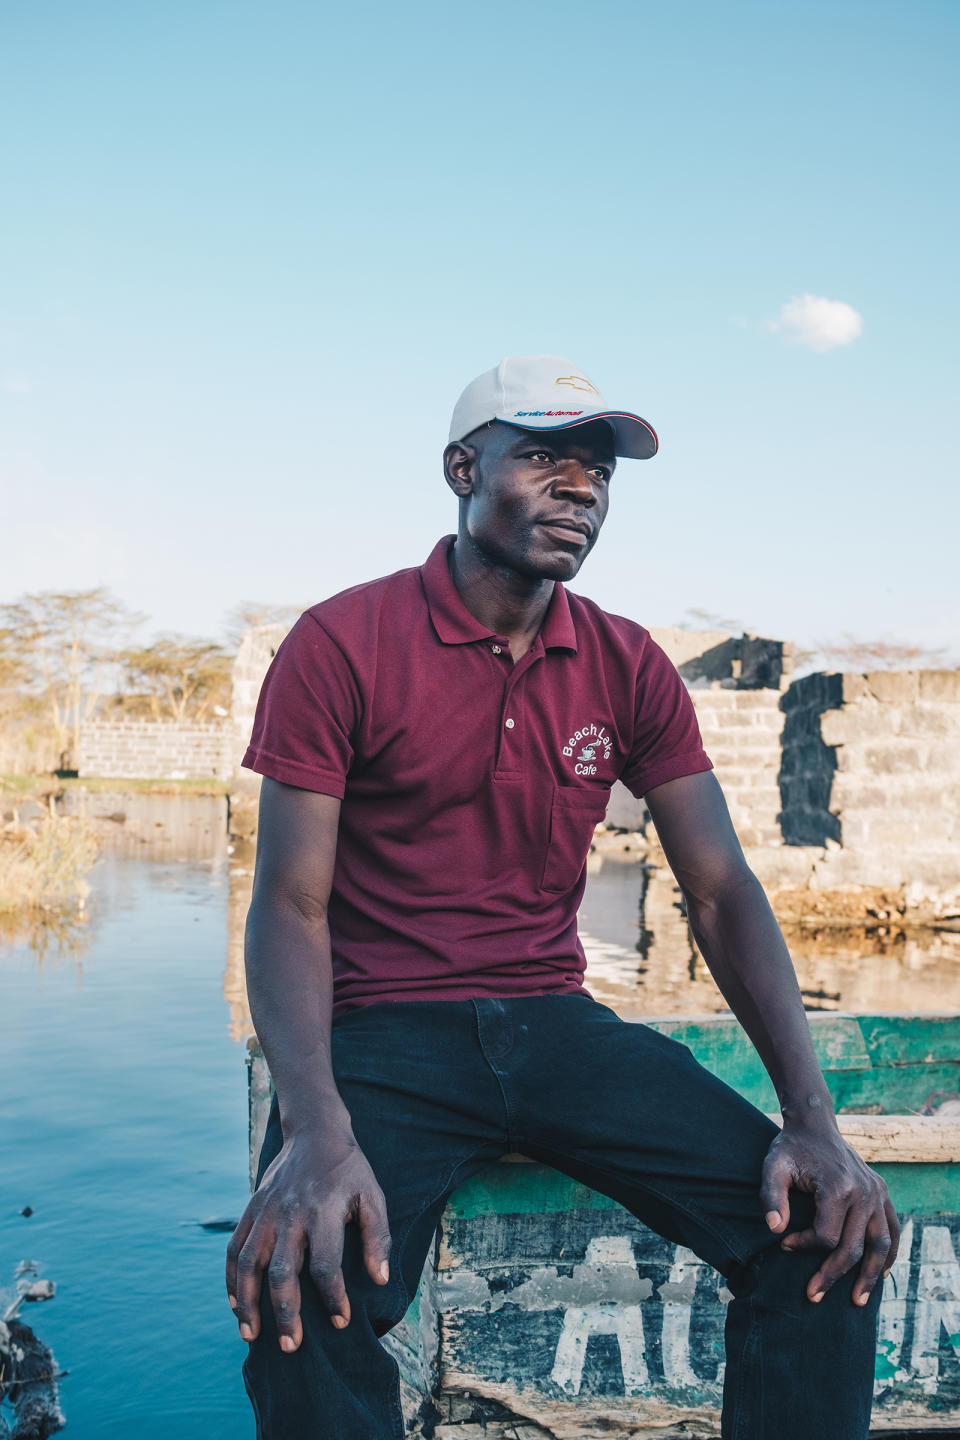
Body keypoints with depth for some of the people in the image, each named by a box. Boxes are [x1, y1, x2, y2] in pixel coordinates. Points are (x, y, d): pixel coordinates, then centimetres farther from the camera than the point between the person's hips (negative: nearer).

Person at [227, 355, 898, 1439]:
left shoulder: (629, 669, 5)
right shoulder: (341, 646, -7)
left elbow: (721, 892, 2)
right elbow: (290, 907, -10)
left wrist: (812, 1118, -13)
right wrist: (316, 1130, -28)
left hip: (555, 1024, 4)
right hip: (385, 1033, -3)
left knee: (826, 1234, -15)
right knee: (305, 1296, -33)